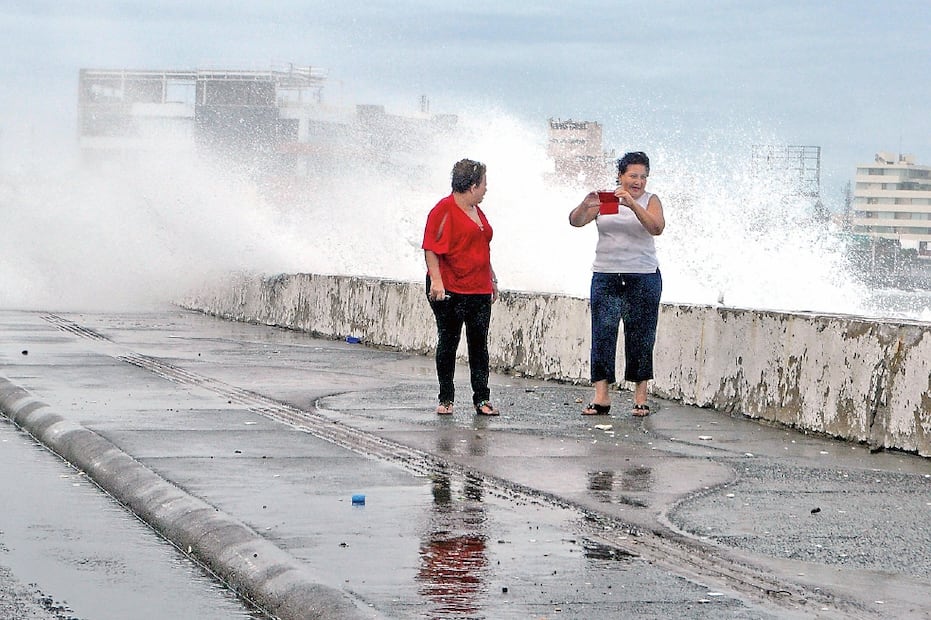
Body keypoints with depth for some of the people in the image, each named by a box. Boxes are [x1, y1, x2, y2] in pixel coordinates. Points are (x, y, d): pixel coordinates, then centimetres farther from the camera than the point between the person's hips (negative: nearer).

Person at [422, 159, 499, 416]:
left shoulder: (476, 211, 18)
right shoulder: (445, 210, -8)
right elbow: (431, 247, -12)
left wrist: (491, 279, 28)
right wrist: (436, 280, -20)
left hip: (479, 290, 7)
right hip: (450, 290, -7)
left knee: (479, 344, 4)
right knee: (448, 342, 1)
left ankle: (482, 399, 7)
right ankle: (446, 399, 8)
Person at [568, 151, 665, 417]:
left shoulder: (650, 201, 3)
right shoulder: (603, 200, 5)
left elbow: (656, 228, -15)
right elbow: (575, 221, -4)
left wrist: (633, 204, -28)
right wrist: (585, 205, -25)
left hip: (643, 277, -1)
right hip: (606, 276, 1)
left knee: (640, 337, 2)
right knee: (602, 333, -6)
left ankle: (640, 397, 9)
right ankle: (601, 396, -6)